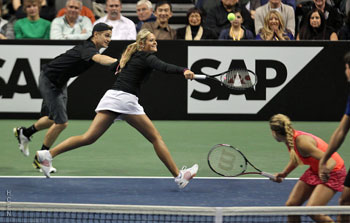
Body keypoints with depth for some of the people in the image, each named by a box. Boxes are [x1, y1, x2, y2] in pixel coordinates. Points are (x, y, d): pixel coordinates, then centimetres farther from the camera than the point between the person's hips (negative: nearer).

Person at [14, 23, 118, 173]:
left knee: (54, 119, 23)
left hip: (59, 82, 10)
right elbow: (100, 59, -53)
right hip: (49, 80, -10)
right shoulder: (87, 48, -30)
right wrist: (117, 61, -69)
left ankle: (24, 133, 46)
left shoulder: (92, 48, 0)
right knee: (61, 122, -12)